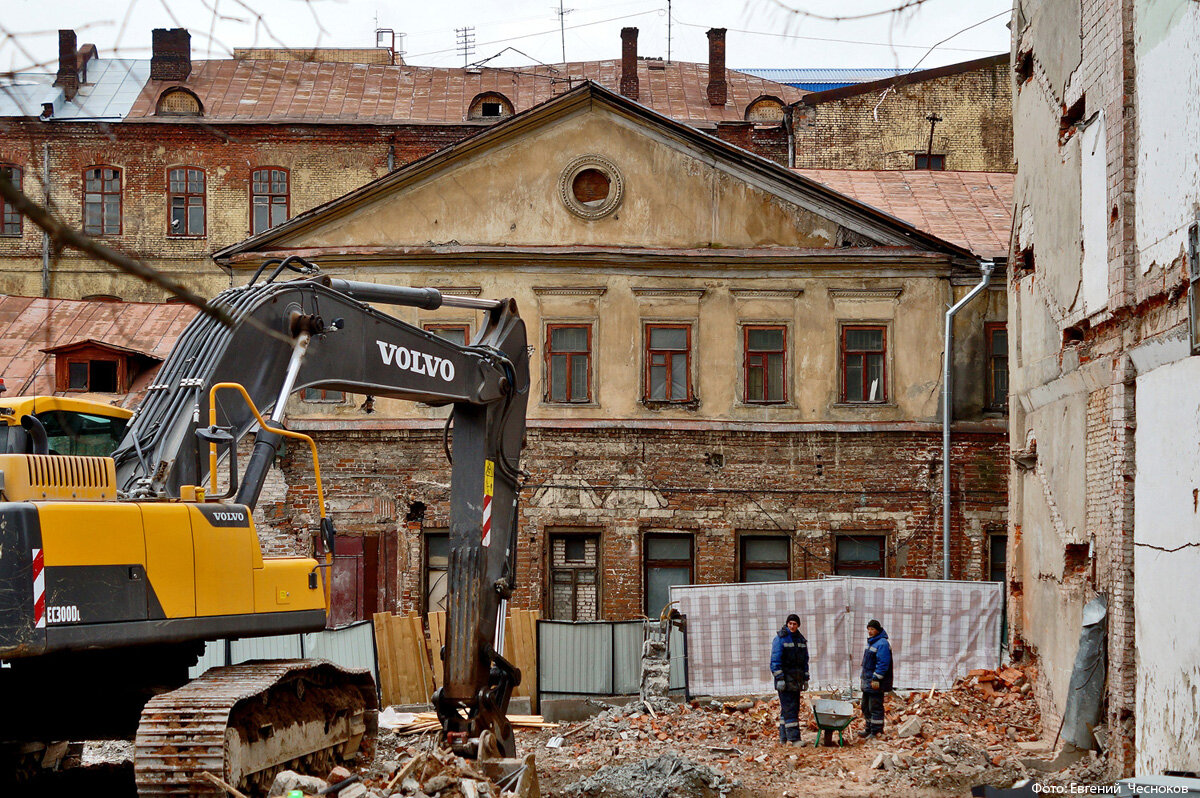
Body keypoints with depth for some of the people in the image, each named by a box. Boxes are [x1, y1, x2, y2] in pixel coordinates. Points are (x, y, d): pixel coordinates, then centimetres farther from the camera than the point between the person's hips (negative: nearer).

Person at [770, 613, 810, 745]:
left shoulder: (801, 640, 13)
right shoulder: (780, 639, -7)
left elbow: (805, 661, 20)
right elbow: (775, 660, -11)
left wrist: (806, 679, 15)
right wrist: (779, 678, -17)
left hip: (797, 679, 7)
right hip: (784, 678, -7)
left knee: (794, 708, 7)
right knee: (789, 708, -12)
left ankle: (784, 737, 13)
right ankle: (793, 738, -14)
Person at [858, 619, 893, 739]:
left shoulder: (882, 644, -16)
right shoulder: (871, 642, 16)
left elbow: (883, 664, -22)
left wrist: (876, 679, -24)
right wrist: (863, 675, 23)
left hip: (876, 683, -10)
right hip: (867, 682, 10)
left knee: (875, 707, -7)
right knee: (866, 707, 16)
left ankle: (876, 731, -3)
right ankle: (869, 729, 26)